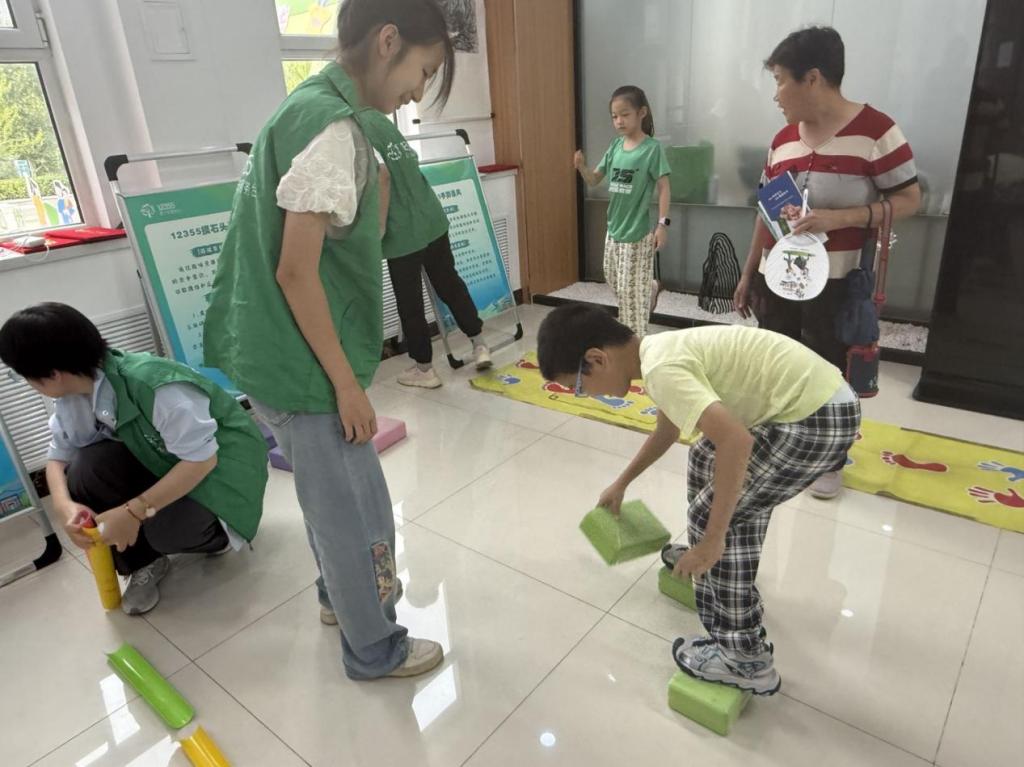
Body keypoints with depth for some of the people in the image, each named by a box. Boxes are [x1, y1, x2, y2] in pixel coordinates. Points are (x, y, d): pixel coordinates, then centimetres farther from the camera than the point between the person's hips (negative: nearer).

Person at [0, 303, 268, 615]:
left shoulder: (157, 386, -34)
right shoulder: (71, 396, -9)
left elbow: (202, 460, -32)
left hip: (221, 462, -6)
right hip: (160, 462, 7)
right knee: (86, 469, -20)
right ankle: (143, 563, 0)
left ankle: (218, 535, 5)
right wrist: (64, 505, -21)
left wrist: (133, 511, -34)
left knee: (167, 528, -32)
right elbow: (59, 455, -1)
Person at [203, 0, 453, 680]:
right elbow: (296, 273, -23)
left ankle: (342, 593, 49)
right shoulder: (333, 128, -21)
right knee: (356, 510, 8)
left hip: (284, 353, 10)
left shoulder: (311, 108, 10)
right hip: (303, 365, -9)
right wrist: (348, 383, -16)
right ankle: (376, 648, 30)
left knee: (339, 491, 26)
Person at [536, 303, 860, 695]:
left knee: (710, 517, -1)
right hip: (816, 396, 10)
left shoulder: (661, 368, -20)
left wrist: (713, 538, -21)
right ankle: (705, 560, 47)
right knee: (705, 459, 26)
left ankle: (746, 662, 11)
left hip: (818, 419, -10)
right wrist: (621, 483, 39)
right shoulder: (660, 351, 11)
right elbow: (667, 430, 28)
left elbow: (736, 441, -30)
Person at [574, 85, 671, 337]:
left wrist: (663, 223, -19)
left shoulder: (652, 148, -12)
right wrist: (581, 167, -13)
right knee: (613, 280, 20)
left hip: (638, 231, -7)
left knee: (632, 289, 1)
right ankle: (651, 288, 45)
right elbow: (594, 180, 8)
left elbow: (664, 187, -12)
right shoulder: (615, 146, 4)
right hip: (614, 228, 7)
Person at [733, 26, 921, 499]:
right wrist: (748, 274, 13)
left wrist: (840, 217, -23)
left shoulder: (875, 131, -10)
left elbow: (909, 200, -9)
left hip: (834, 283, -5)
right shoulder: (783, 140, 6)